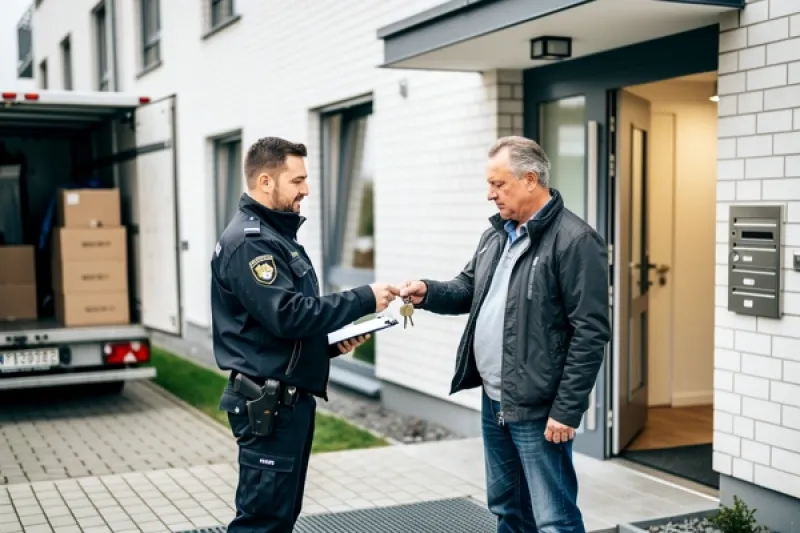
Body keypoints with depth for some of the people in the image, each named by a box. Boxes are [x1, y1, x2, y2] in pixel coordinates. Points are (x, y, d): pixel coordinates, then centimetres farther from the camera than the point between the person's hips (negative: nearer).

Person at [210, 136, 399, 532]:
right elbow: (287, 315, -25)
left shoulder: (276, 235, 16)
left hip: (291, 398, 10)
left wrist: (333, 343, 5)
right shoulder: (248, 241, -16)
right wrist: (364, 300, -19)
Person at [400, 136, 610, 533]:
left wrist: (566, 409, -19)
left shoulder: (575, 240, -16)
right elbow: (469, 289, 20)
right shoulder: (496, 234, 12)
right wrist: (428, 293, -2)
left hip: (537, 409, -8)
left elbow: (590, 333, -18)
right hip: (493, 401, 9)